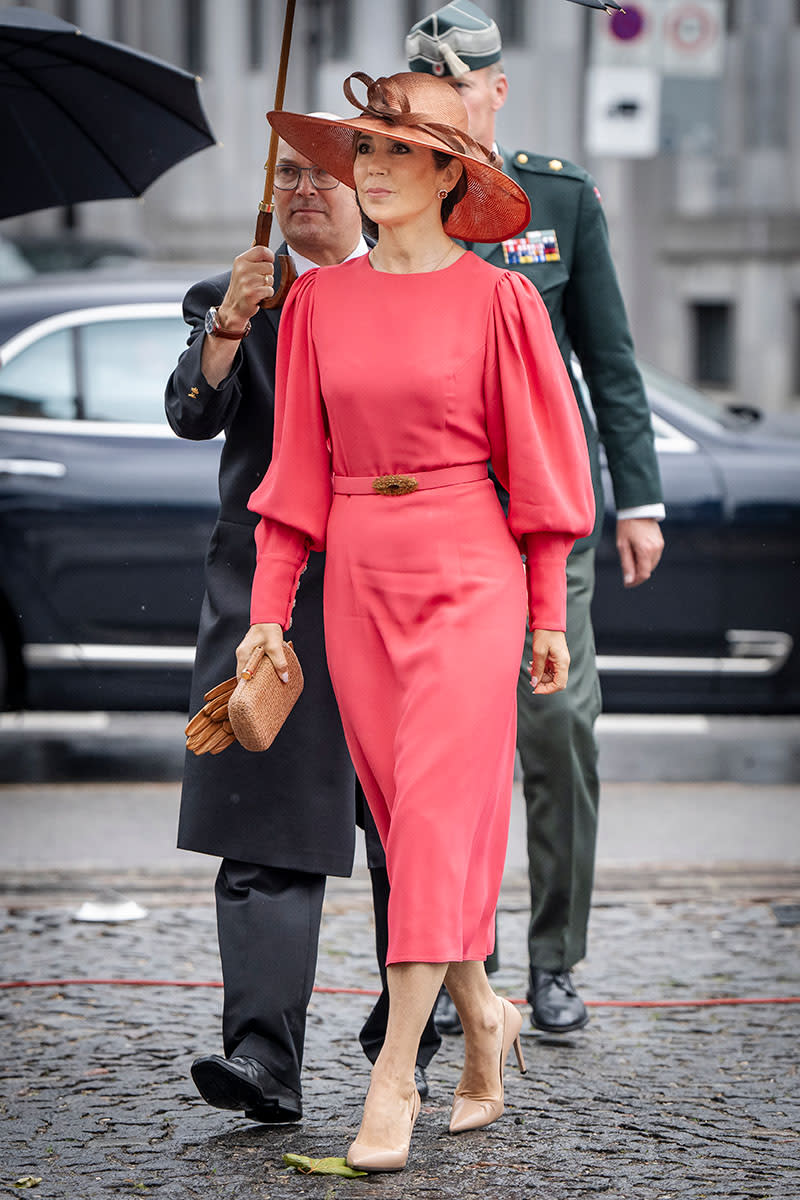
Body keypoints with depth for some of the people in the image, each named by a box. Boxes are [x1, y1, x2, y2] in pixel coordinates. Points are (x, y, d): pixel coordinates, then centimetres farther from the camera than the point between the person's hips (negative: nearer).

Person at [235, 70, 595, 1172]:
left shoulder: (496, 299, -3)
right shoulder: (319, 301, 6)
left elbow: (539, 462, 0)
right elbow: (297, 465, 8)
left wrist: (549, 613, 0)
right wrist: (269, 610, 3)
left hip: (469, 573, -4)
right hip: (359, 575, 4)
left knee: (440, 806, -10)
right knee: (406, 812, 8)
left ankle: (394, 1074, -9)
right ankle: (483, 1013, 27)